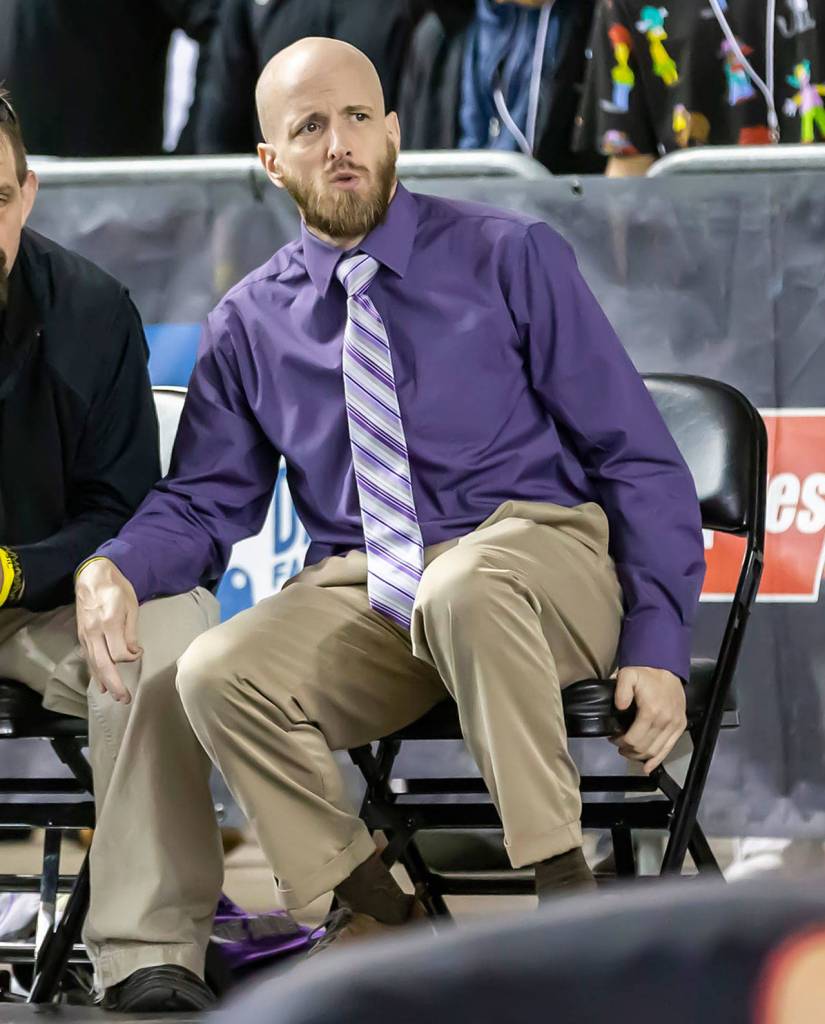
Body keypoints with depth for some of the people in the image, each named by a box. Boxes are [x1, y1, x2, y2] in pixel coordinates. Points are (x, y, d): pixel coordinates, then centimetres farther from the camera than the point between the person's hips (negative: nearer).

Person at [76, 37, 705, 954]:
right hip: (363, 595, 3)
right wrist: (113, 568, -10)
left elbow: (640, 457, 2)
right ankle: (372, 911, -9)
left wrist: (656, 641, -10)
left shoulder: (511, 260, 3)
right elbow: (205, 500, 15)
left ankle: (566, 892, -29)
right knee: (219, 674, -27)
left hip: (541, 558, -3)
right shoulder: (248, 326, 12)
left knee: (461, 587, -39)